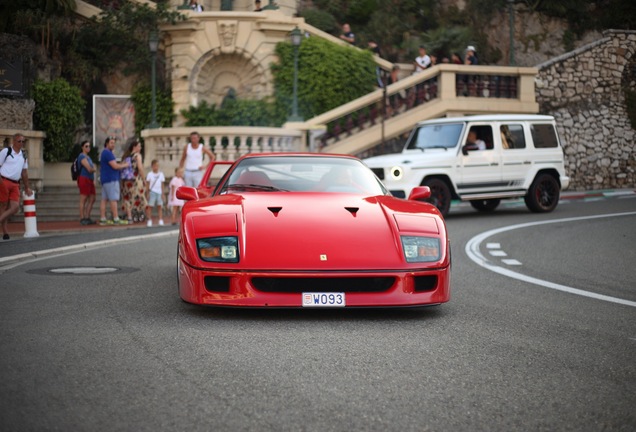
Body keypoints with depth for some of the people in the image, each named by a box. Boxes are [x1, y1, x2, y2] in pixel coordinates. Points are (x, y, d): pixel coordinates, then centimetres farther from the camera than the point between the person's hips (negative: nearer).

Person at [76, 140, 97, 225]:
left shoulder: (88, 157, 21)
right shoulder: (82, 157, -9)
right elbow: (89, 169, -18)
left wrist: (94, 180, 10)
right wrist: (94, 169, 4)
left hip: (90, 180, 9)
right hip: (84, 179, -9)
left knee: (92, 199, 8)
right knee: (83, 200, -7)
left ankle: (87, 218, 13)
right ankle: (82, 219, -5)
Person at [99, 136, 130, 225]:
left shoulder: (104, 153, 20)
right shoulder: (108, 153, -13)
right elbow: (115, 166, -18)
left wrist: (120, 165, 11)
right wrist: (124, 165, -3)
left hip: (105, 180, 10)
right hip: (111, 179, -10)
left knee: (104, 199, 7)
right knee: (113, 199, -9)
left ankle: (102, 219, 6)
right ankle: (116, 219, -10)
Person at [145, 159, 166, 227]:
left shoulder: (161, 174, 9)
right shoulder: (150, 174, 2)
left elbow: (162, 185, 11)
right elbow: (148, 184, 3)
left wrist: (162, 193, 7)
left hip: (159, 192, 2)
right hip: (152, 192, -2)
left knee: (160, 206, 1)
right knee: (150, 206, -3)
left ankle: (161, 220, 2)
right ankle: (149, 220, 0)